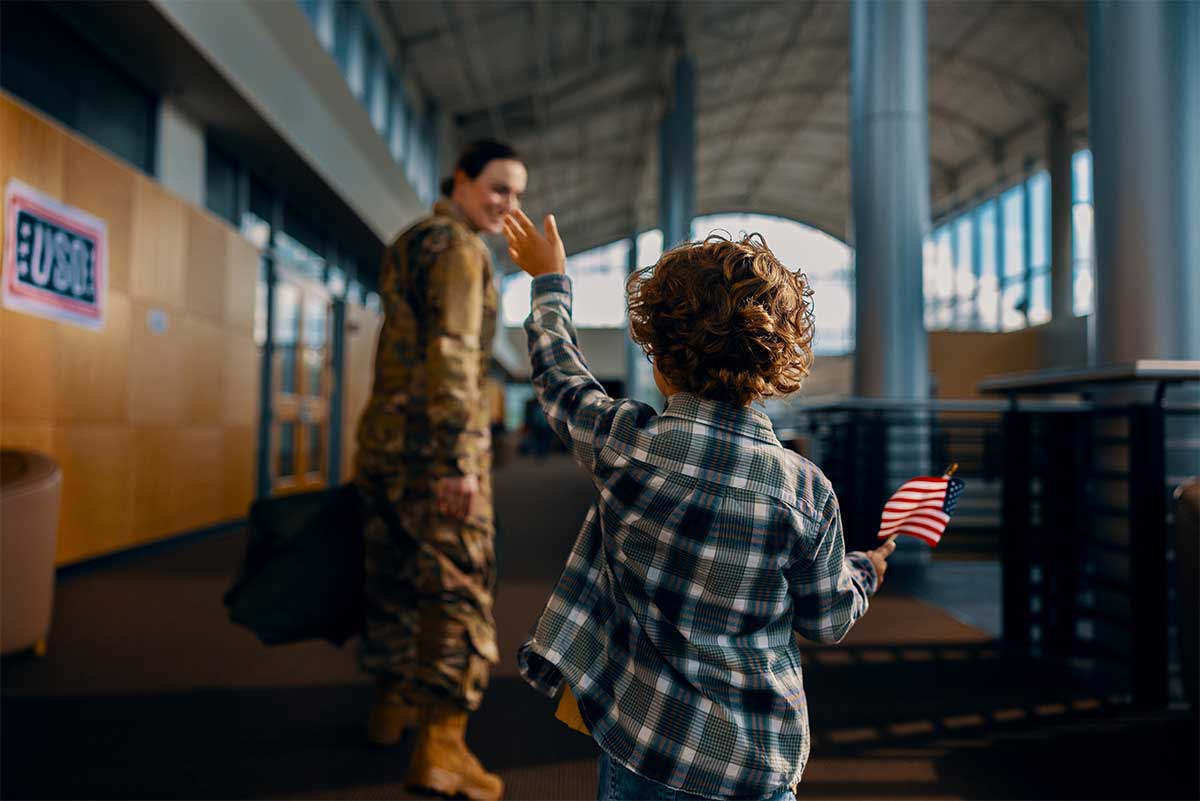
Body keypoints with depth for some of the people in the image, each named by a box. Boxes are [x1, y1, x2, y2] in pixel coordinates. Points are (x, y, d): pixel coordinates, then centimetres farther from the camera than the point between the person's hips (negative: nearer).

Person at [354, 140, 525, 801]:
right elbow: (453, 356, -20)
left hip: (385, 431, 9)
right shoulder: (458, 249, -10)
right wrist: (461, 461, -24)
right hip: (436, 438, -9)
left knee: (394, 572, 18)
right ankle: (440, 746, -4)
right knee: (457, 582, -5)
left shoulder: (407, 243, 20)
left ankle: (391, 704, 33)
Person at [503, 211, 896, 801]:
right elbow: (828, 619, -1)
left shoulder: (625, 444, -18)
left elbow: (558, 374, 3)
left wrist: (549, 280, 21)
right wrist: (866, 572, 22)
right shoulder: (807, 491, -15)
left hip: (642, 738, -1)